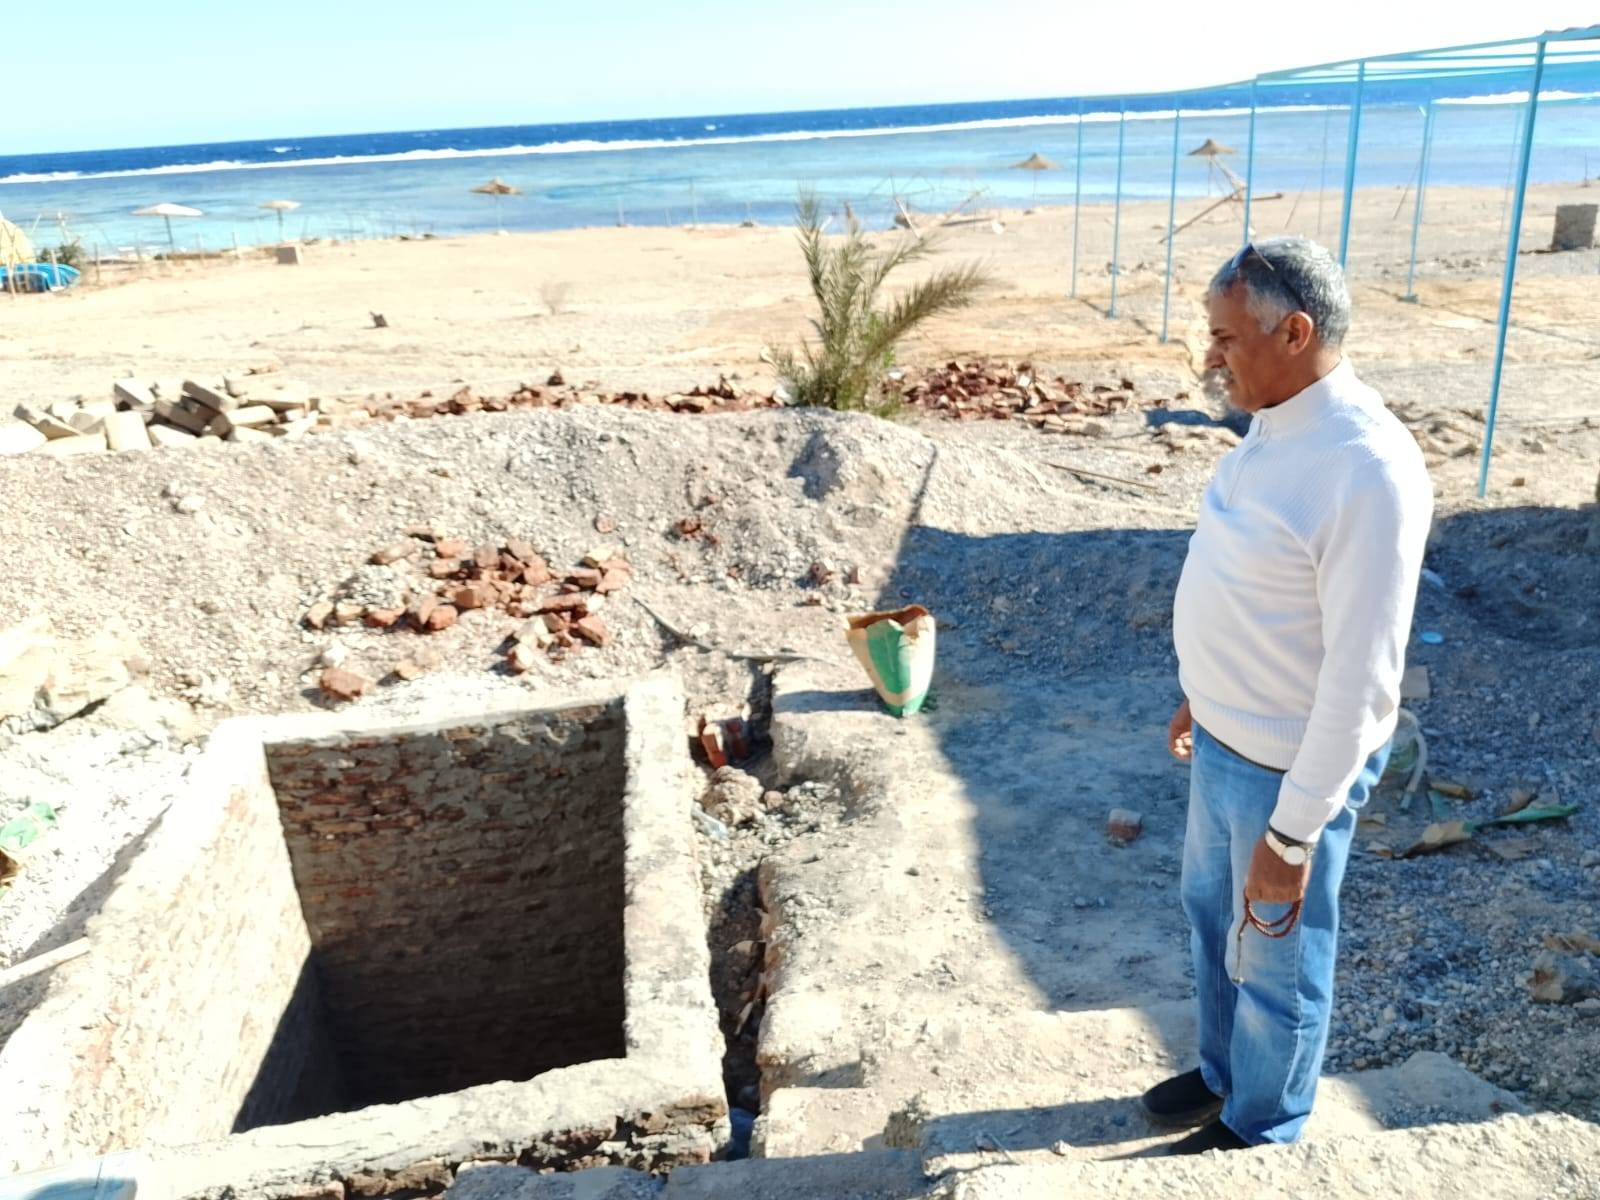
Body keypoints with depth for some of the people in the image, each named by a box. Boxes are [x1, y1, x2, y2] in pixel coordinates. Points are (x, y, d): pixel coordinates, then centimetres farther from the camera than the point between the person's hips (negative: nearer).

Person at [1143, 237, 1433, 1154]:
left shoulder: (1369, 470, -28)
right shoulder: (1274, 427, 0)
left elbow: (1361, 677, -26)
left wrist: (1293, 832, -22)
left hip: (1292, 766, -8)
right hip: (1225, 741, 9)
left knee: (1274, 960, 14)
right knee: (1212, 911, 26)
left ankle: (1260, 1129, 39)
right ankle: (1224, 1072, 50)